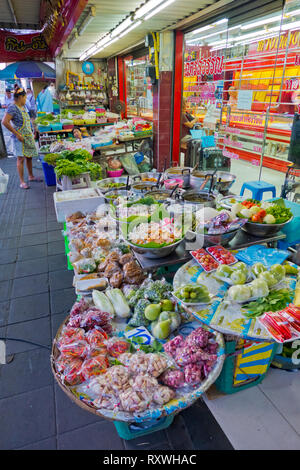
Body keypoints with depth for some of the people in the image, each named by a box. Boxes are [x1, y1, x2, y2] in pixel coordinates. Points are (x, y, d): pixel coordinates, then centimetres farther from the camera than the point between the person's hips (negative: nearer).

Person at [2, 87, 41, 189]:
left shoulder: (23, 107, 13)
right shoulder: (12, 108, -14)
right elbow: (5, 122, -21)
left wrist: (31, 133, 16)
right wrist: (17, 134, -20)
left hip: (29, 136, 8)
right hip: (20, 138, -8)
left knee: (29, 157, 14)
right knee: (21, 158, -6)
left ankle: (31, 176, 29)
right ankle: (22, 182, -2)